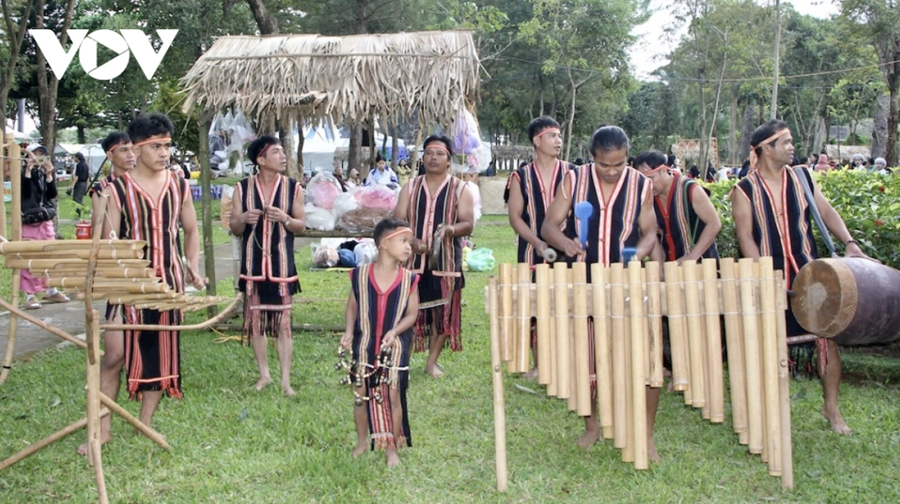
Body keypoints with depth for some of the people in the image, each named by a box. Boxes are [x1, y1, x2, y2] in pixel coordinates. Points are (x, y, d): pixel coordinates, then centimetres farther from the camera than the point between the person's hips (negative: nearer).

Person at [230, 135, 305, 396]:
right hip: (252, 263, 1)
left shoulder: (293, 188, 0)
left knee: (283, 323, -1)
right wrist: (243, 219, -16)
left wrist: (284, 218, -17)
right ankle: (264, 374, 24)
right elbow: (234, 228, 6)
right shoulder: (243, 188, 1)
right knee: (255, 321, 9)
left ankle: (286, 380, 6)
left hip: (281, 263, -1)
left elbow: (302, 226, 3)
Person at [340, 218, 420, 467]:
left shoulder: (408, 279, -5)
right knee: (361, 394, 10)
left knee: (393, 394, 1)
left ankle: (392, 448, 17)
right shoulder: (360, 274, -4)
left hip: (395, 347, -1)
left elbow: (412, 313, -3)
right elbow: (352, 306, 5)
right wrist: (349, 331, -10)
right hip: (364, 345, 1)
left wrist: (394, 331, -19)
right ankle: (362, 441, 30)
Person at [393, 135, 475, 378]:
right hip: (412, 260, 1)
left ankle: (432, 362, 15)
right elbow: (398, 220, 5)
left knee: (442, 312, 2)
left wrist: (451, 229, -26)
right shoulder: (410, 187, 11)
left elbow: (468, 224, -4)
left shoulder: (460, 189, 4)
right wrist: (411, 240, -14)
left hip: (445, 262, -1)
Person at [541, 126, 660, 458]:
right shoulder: (573, 180, -2)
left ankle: (645, 435, 8)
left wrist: (638, 254, -15)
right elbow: (549, 226, -2)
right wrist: (565, 242, -24)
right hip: (583, 284, 0)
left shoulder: (641, 186, 0)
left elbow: (649, 233, 8)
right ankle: (591, 426, 27)